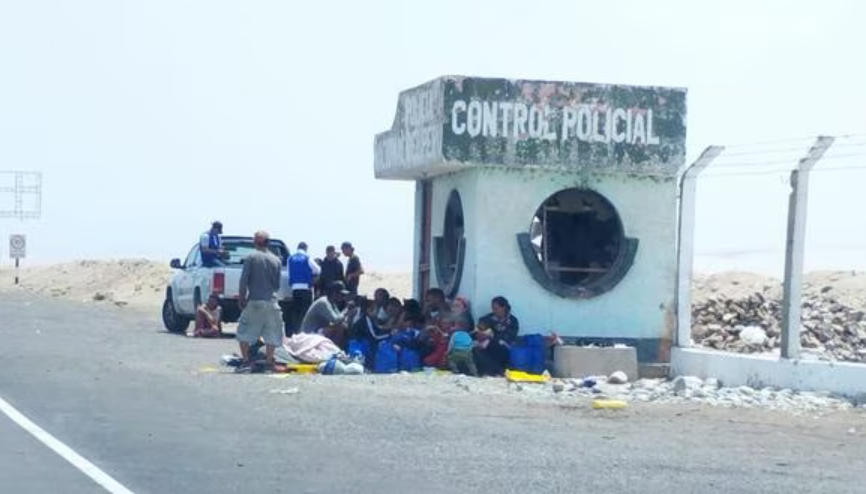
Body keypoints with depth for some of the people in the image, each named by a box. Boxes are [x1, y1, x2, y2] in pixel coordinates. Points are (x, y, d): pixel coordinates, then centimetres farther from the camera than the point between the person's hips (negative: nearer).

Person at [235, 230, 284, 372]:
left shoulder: (251, 258, -5)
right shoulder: (277, 260, 4)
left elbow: (244, 280, -7)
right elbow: (277, 284, 9)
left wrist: (241, 298, 2)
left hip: (254, 301, -2)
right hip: (271, 301, 2)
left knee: (244, 332, 9)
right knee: (271, 334, 8)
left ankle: (246, 361, 1)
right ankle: (269, 362, 4)